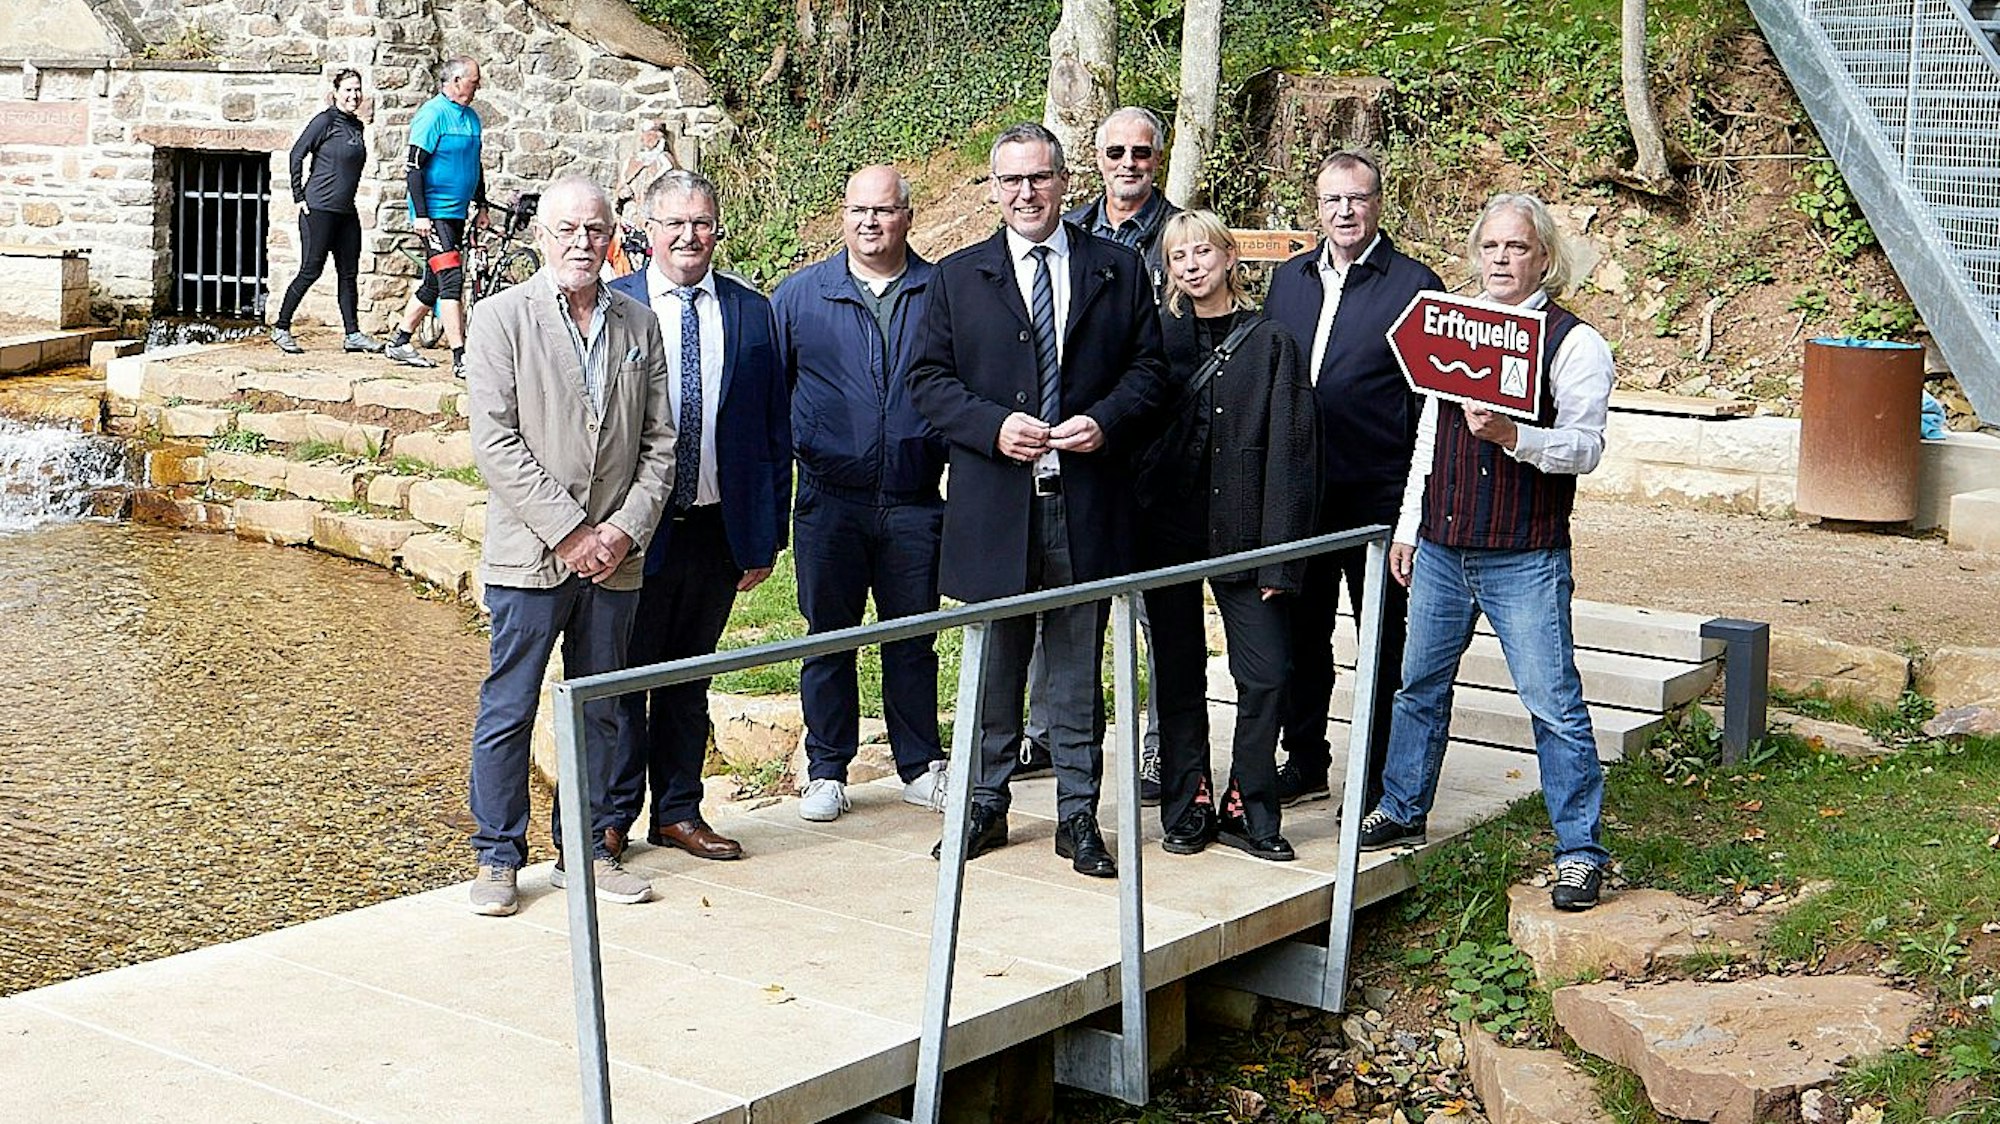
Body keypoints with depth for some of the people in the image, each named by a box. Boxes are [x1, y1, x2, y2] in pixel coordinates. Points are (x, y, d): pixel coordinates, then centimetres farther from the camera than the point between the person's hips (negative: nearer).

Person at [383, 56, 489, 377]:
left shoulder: (471, 117, 13)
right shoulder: (432, 114, -12)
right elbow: (414, 166, -15)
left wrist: (480, 205, 21)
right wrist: (420, 214, -19)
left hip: (457, 213, 8)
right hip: (434, 214, -8)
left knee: (434, 283, 12)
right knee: (451, 281, -14)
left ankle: (399, 343, 24)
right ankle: (460, 358, -16)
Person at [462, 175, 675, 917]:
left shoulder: (639, 326, 10)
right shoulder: (505, 318, -2)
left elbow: (659, 441, 8)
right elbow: (496, 443, -10)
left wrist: (626, 528, -6)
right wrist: (568, 531, -14)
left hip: (614, 557, 4)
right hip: (530, 554, -4)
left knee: (600, 711, 11)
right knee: (508, 712, 2)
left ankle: (586, 849, 23)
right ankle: (497, 856, 14)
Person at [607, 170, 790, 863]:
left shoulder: (752, 313, 5)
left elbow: (774, 433, 7)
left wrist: (767, 536, 3)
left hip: (718, 529, 3)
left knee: (689, 676, 15)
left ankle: (678, 812, 26)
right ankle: (611, 814, 20)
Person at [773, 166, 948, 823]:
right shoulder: (800, 295, 3)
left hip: (917, 500, 0)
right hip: (831, 498, 0)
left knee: (914, 638, 10)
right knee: (828, 636, 8)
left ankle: (920, 767, 22)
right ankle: (827, 771, 19)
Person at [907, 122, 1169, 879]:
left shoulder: (1118, 270, 7)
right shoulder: (957, 277, 7)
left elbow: (1148, 367, 7)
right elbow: (928, 378, 3)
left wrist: (1106, 420, -11)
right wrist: (993, 426, -12)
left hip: (1087, 502, 0)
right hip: (993, 504, 0)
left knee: (1079, 669, 7)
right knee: (994, 667, 10)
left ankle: (1077, 816, 17)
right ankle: (986, 806, 23)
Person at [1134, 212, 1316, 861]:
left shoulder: (1270, 344, 1)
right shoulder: (1156, 337, 6)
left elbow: (1290, 455, -3)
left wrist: (1279, 558, -9)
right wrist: (1130, 533, -5)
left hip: (1240, 533, -1)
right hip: (1166, 533, 1)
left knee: (1266, 673, -6)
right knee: (1178, 677, 7)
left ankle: (1247, 809, 7)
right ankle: (1186, 808, 18)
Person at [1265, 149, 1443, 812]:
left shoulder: (1414, 285, -4)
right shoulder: (1288, 280, 11)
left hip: (1379, 495, -5)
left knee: (1383, 641, 4)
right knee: (1300, 632, 14)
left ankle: (1382, 782, 14)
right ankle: (1305, 763, 27)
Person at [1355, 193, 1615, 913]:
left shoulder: (1574, 341, -6)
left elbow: (1585, 447, -13)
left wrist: (1512, 435, -29)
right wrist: (1408, 529, 18)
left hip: (1525, 561, -6)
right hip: (1441, 550, 6)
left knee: (1553, 704, -4)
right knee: (1420, 685, 17)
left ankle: (1580, 851, 4)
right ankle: (1403, 810, 34)